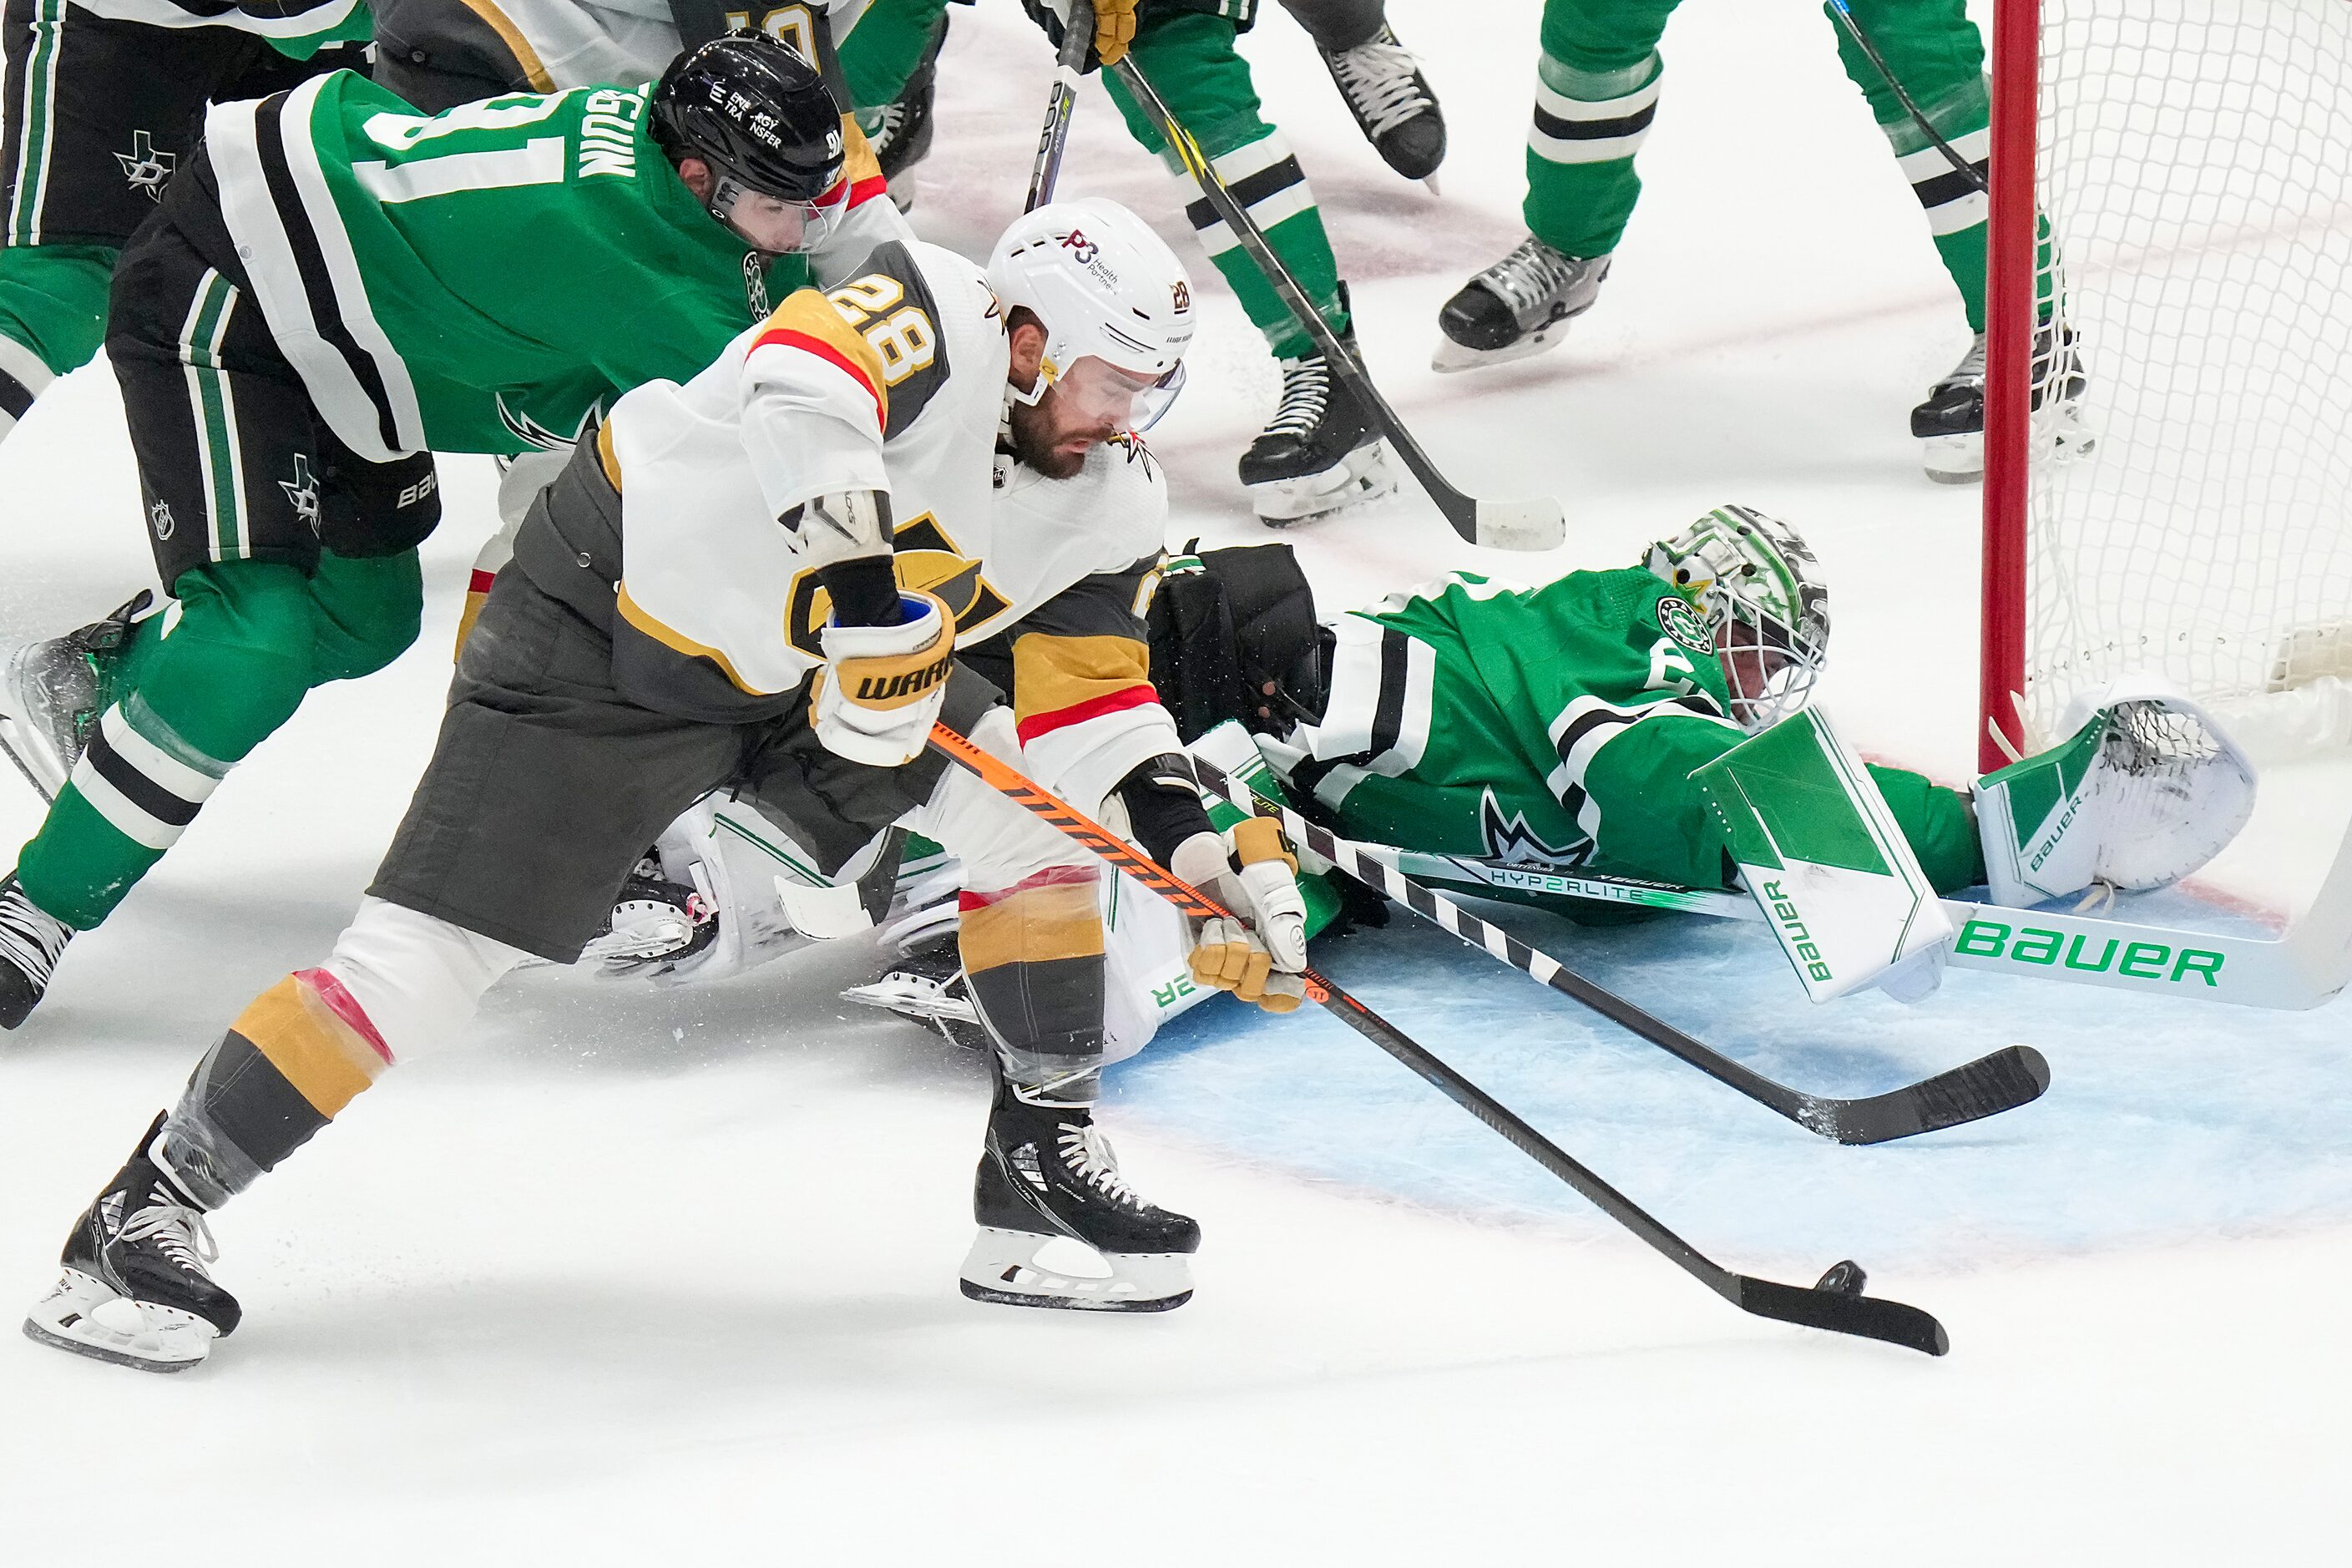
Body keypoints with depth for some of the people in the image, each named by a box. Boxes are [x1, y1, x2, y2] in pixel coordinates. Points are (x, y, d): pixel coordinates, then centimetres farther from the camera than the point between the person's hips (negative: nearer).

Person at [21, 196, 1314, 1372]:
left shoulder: (1110, 506, -3)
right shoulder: (941, 318, -26)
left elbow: (1096, 702, 0)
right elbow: (802, 386, -46)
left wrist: (1203, 850, -14)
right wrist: (873, 599, -50)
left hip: (806, 669, 8)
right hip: (604, 626, -7)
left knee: (1036, 805, -5)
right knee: (429, 960, -14)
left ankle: (1044, 1156, 7)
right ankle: (148, 1213, -4)